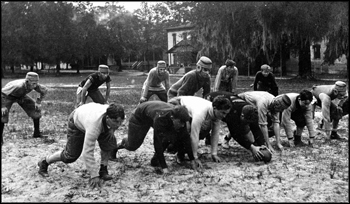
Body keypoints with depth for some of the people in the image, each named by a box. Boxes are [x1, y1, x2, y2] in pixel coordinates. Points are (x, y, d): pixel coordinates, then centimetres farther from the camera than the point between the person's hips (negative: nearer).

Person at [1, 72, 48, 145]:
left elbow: (44, 90, -8)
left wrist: (38, 102, -11)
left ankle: (37, 132, 7)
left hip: (21, 95, 5)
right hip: (8, 95, -5)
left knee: (36, 109, -7)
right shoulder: (18, 86, -45)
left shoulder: (35, 85, -30)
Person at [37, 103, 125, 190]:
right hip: (77, 121, -5)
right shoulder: (94, 125, -48)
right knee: (71, 155, -1)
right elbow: (87, 153, -43)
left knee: (109, 142, -20)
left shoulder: (119, 117, -31)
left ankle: (103, 170, -1)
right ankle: (44, 162, 26)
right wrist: (94, 176, -40)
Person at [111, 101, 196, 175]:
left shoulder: (179, 117, -29)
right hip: (139, 117, -5)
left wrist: (192, 160, -19)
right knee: (132, 146, 4)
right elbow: (157, 143, -43)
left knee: (171, 136, -19)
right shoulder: (160, 118, -45)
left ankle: (155, 162, -4)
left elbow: (186, 138, -19)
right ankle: (118, 145, 38)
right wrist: (164, 167, -41)